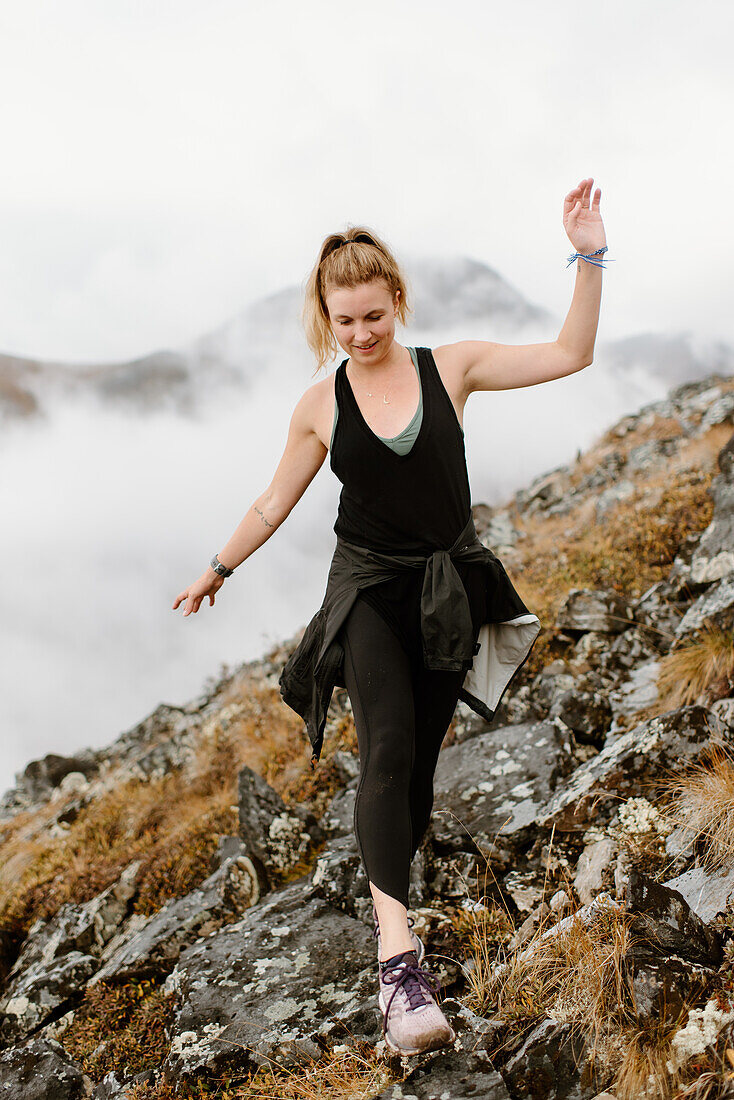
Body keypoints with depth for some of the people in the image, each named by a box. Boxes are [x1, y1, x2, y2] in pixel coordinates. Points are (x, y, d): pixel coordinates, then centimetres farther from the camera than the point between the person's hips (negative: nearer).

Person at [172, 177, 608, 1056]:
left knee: (418, 761, 7)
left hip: (450, 590, 2)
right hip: (368, 588, -2)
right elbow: (275, 502, 12)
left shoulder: (450, 367, -3)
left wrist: (589, 257, -16)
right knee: (387, 750, -22)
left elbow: (569, 356, -7)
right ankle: (398, 959, -33)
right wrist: (218, 569, 19)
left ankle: (389, 895, 33)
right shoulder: (320, 407, -2)